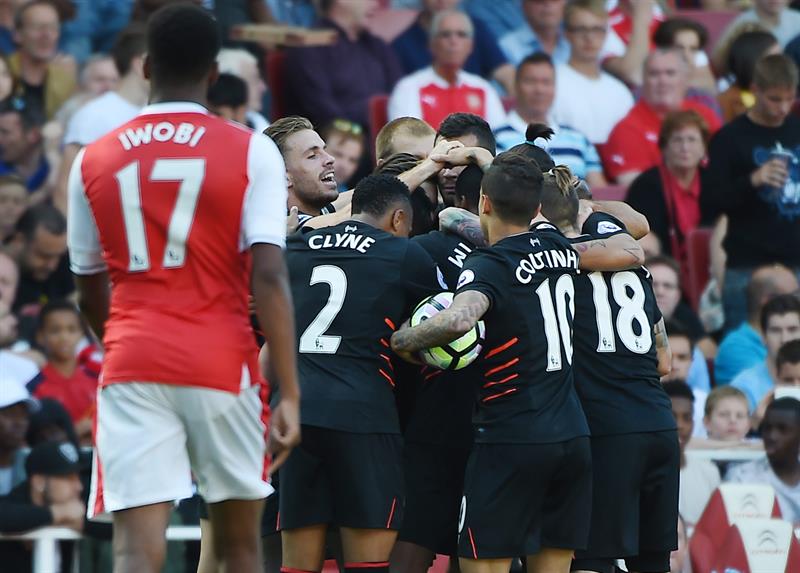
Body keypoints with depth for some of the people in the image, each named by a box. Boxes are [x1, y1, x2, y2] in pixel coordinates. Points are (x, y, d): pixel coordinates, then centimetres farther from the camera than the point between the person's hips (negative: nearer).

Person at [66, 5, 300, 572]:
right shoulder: (251, 152, -1)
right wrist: (289, 394, -11)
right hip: (222, 365, -1)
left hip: (131, 370, 1)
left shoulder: (94, 159, 8)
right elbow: (269, 277, -11)